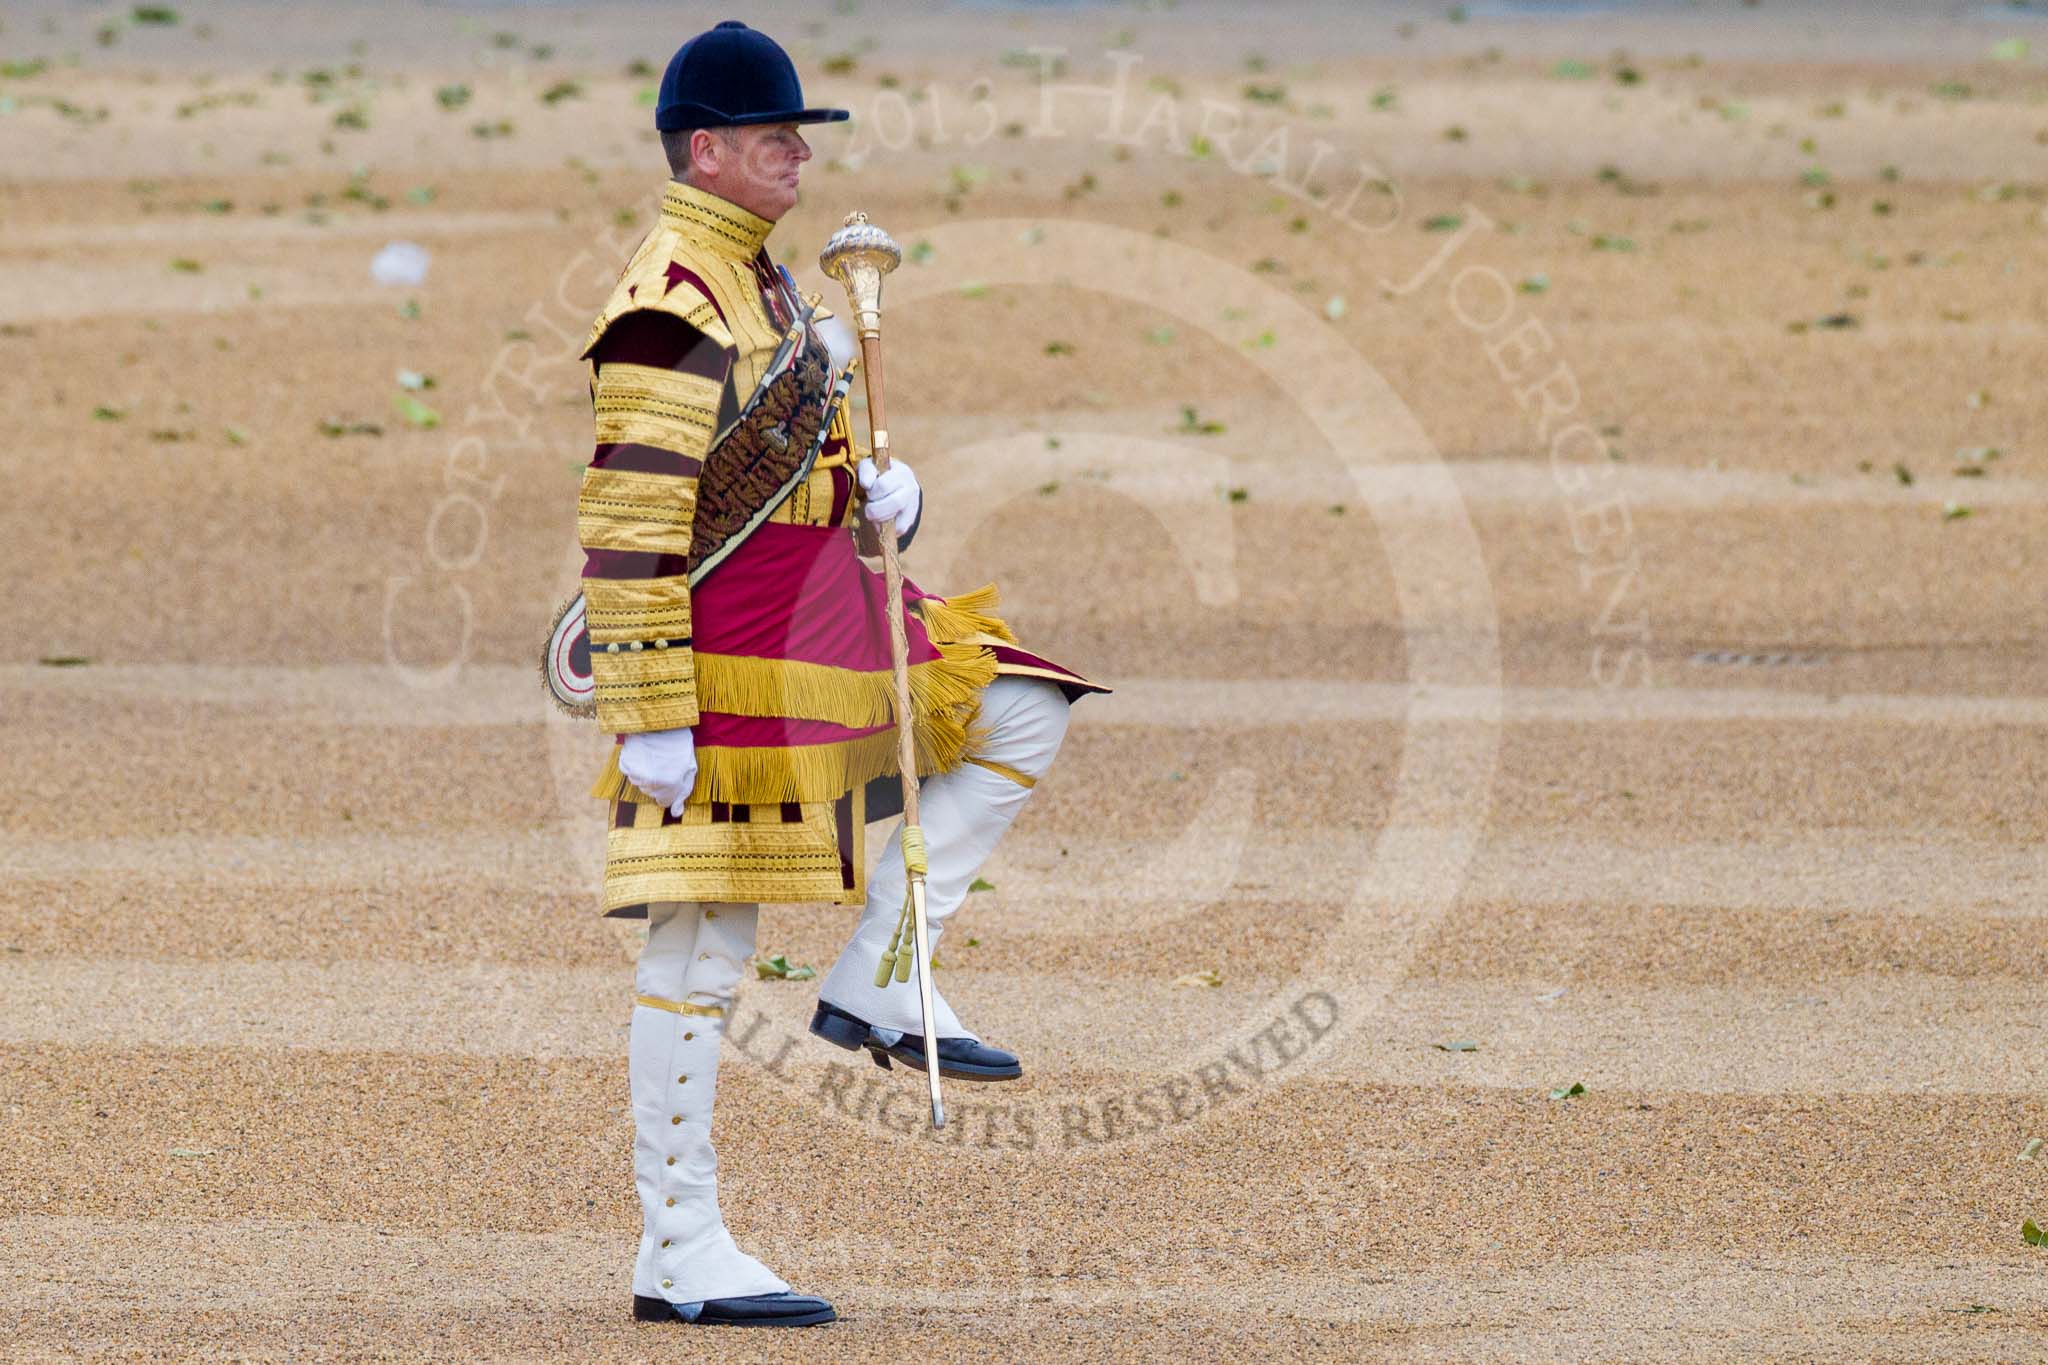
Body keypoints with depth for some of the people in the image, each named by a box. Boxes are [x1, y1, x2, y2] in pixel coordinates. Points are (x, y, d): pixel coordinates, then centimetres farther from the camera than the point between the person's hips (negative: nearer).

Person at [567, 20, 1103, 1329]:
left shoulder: (767, 286, 14)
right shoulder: (673, 308, -17)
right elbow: (628, 524, -21)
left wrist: (885, 492, -1)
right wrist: (652, 720, -23)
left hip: (825, 632, 10)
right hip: (725, 659, -10)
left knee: (1023, 717, 7)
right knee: (702, 946, -5)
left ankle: (876, 978, 5)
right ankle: (680, 1253, 0)